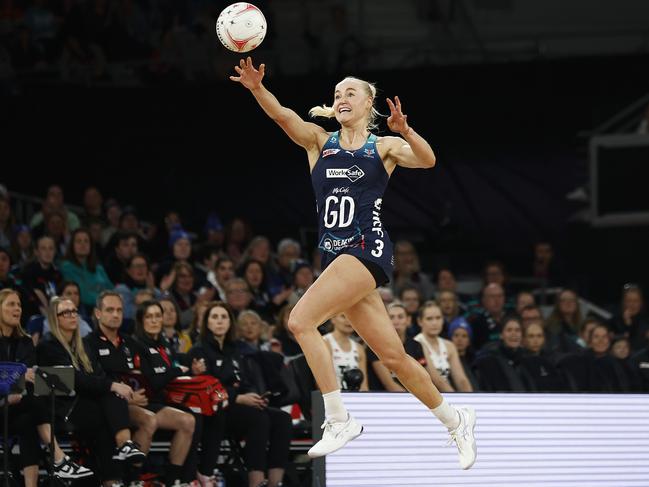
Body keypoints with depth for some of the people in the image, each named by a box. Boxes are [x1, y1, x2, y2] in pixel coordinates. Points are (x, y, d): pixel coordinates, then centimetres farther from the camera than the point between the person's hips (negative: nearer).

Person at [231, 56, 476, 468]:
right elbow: (283, 116, -6)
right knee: (393, 356, 7)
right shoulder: (320, 141, 13)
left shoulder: (385, 147, 5)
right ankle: (456, 421, 24)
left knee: (301, 321, -21)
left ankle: (339, 420, -15)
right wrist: (257, 88, -25)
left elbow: (427, 160, -14)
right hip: (336, 255, 5)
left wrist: (406, 132, -34)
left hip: (367, 247, -5)